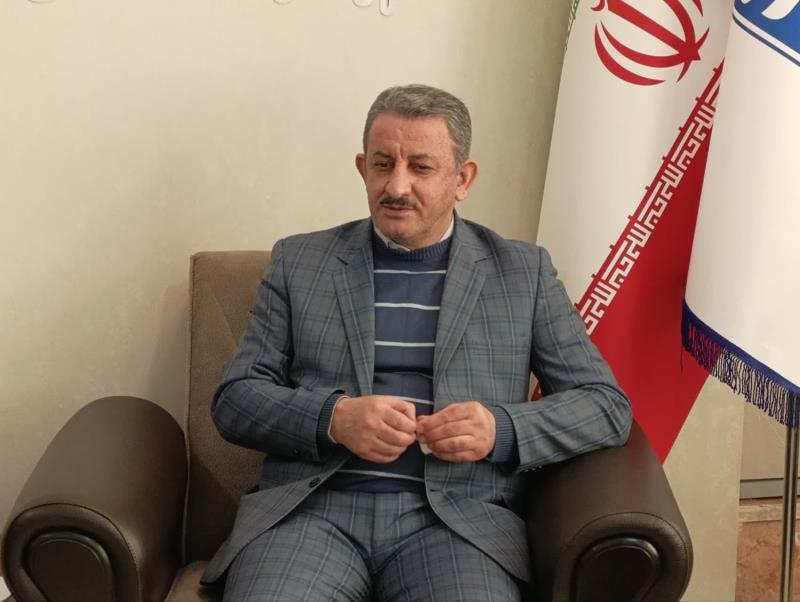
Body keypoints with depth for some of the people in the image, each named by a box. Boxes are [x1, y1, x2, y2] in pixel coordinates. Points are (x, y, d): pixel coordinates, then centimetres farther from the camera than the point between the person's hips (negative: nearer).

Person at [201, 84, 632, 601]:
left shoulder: (524, 272, 12)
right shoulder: (299, 261, 13)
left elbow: (607, 405, 9)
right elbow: (235, 400, 9)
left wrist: (502, 429, -11)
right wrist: (333, 418, -12)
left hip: (459, 517, 0)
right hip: (313, 507, 0)